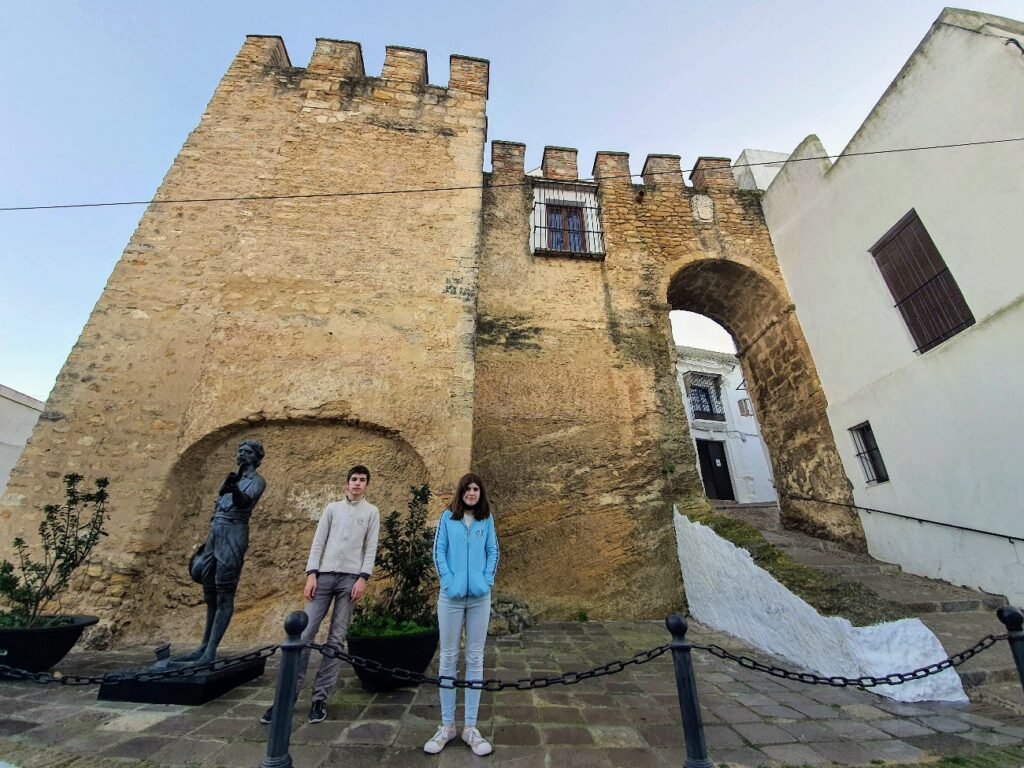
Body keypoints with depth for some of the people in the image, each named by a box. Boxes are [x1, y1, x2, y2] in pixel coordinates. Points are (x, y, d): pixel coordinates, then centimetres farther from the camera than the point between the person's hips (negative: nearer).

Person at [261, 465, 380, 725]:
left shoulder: (371, 512, 7)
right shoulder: (332, 508, 13)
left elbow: (371, 548, 2)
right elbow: (318, 542, 8)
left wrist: (363, 578, -9)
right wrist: (311, 574, -3)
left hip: (350, 578, -1)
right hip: (325, 575, 2)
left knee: (336, 639, 2)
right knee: (305, 634, -1)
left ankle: (319, 698, 12)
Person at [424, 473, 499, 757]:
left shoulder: (486, 519, 3)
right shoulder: (447, 516, -1)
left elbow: (493, 551, 4)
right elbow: (438, 551, -2)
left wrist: (487, 581, -8)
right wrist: (449, 581, -11)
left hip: (480, 597, 1)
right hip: (451, 596, -1)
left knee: (475, 659, 10)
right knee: (448, 658, 9)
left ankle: (470, 727, 23)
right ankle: (447, 725, 25)